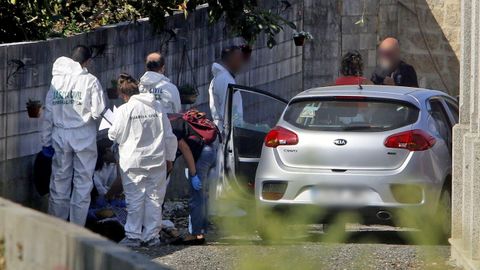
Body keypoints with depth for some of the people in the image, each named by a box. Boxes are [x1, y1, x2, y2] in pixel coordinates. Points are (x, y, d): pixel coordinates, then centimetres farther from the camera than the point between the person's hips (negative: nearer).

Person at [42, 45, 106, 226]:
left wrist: (46, 141, 11)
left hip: (60, 135, 3)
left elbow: (48, 113, 5)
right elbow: (98, 112, -15)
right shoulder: (90, 81, -9)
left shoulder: (57, 80, 3)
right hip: (83, 136, -3)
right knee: (83, 182, 5)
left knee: (60, 180, 12)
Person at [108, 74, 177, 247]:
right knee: (154, 199, 8)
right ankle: (151, 236, 10)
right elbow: (169, 136, 8)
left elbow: (114, 135, -2)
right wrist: (169, 158, 18)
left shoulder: (124, 110, -8)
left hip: (133, 163, -3)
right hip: (157, 161, 3)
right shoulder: (157, 107, 5)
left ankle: (133, 235, 1)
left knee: (134, 200, 1)